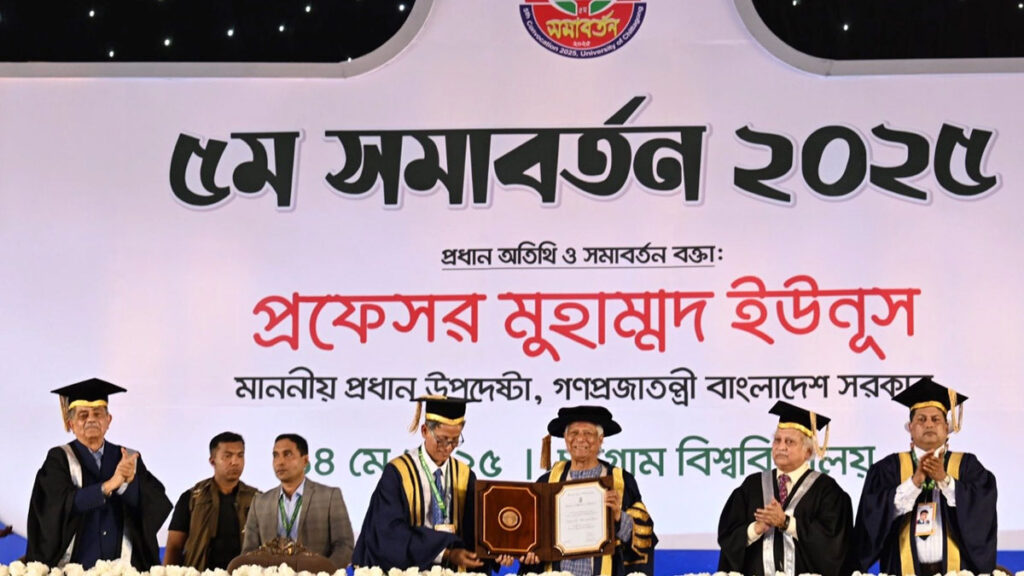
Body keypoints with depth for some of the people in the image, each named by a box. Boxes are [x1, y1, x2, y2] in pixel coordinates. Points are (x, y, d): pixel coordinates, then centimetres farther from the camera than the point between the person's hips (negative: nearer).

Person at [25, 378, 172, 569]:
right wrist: (109, 485, -24)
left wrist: (129, 483, -24)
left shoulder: (128, 458, 7)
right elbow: (62, 504, -15)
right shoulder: (60, 459, 1)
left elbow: (156, 504, -6)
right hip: (73, 566, -2)